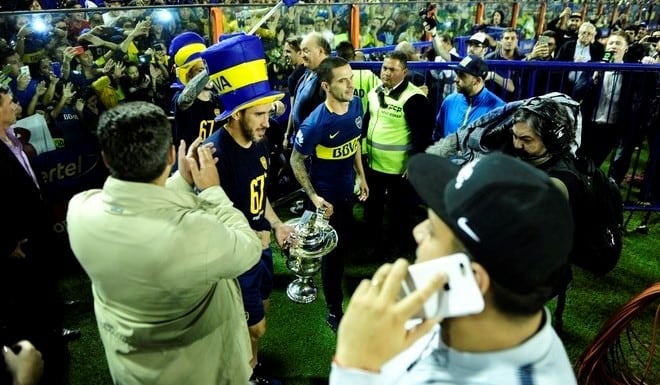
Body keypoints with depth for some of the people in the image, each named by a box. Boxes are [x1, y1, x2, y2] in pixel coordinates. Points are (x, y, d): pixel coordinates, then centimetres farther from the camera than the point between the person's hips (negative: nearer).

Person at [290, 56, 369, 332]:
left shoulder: (356, 105, -9)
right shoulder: (315, 124, -28)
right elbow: (296, 162, -16)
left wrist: (361, 176, 10)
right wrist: (313, 197, -20)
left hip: (348, 190, 6)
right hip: (326, 196, -6)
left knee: (345, 243, 24)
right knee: (333, 251, 7)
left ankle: (333, 278, 55)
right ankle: (334, 311, 28)